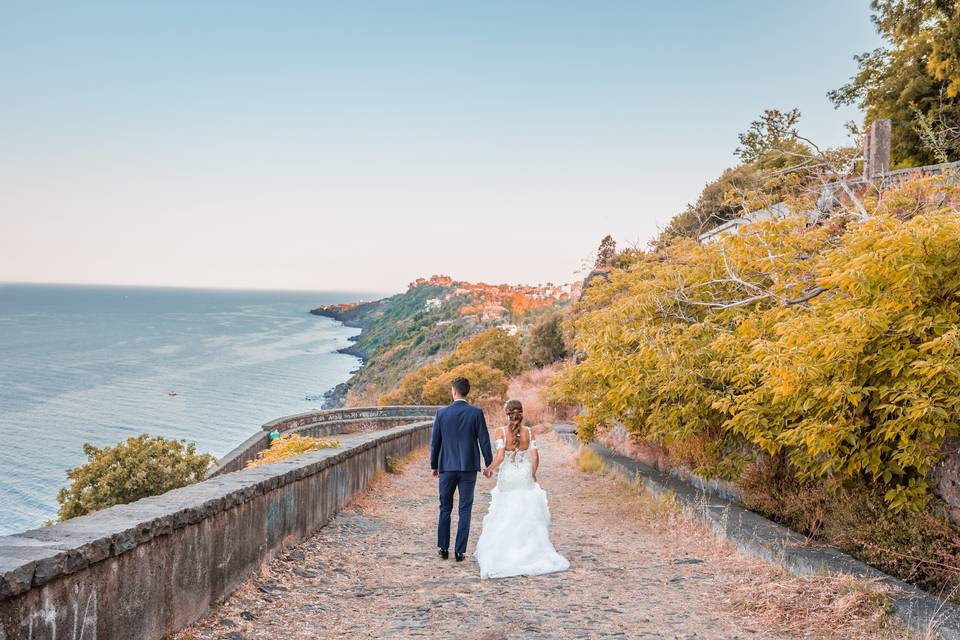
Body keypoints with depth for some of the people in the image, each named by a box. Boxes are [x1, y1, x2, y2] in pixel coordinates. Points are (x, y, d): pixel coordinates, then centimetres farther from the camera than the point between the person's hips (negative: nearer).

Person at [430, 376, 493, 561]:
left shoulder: (442, 413, -3)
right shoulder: (476, 412, -6)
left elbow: (435, 442, 2)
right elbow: (484, 440, -5)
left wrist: (434, 465, 14)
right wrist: (489, 464, 6)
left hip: (447, 467, 1)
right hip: (469, 468, -1)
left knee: (445, 509, 14)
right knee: (464, 510, 5)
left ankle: (443, 548, 17)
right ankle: (460, 551, 5)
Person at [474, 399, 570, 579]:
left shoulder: (501, 431, -11)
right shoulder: (529, 432, -3)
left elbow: (499, 457, -18)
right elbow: (535, 457, -5)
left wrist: (489, 468, 0)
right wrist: (533, 474, 11)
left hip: (507, 478, -2)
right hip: (525, 478, 2)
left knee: (505, 519, 8)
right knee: (526, 516, 12)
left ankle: (505, 554, 9)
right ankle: (530, 551, 13)